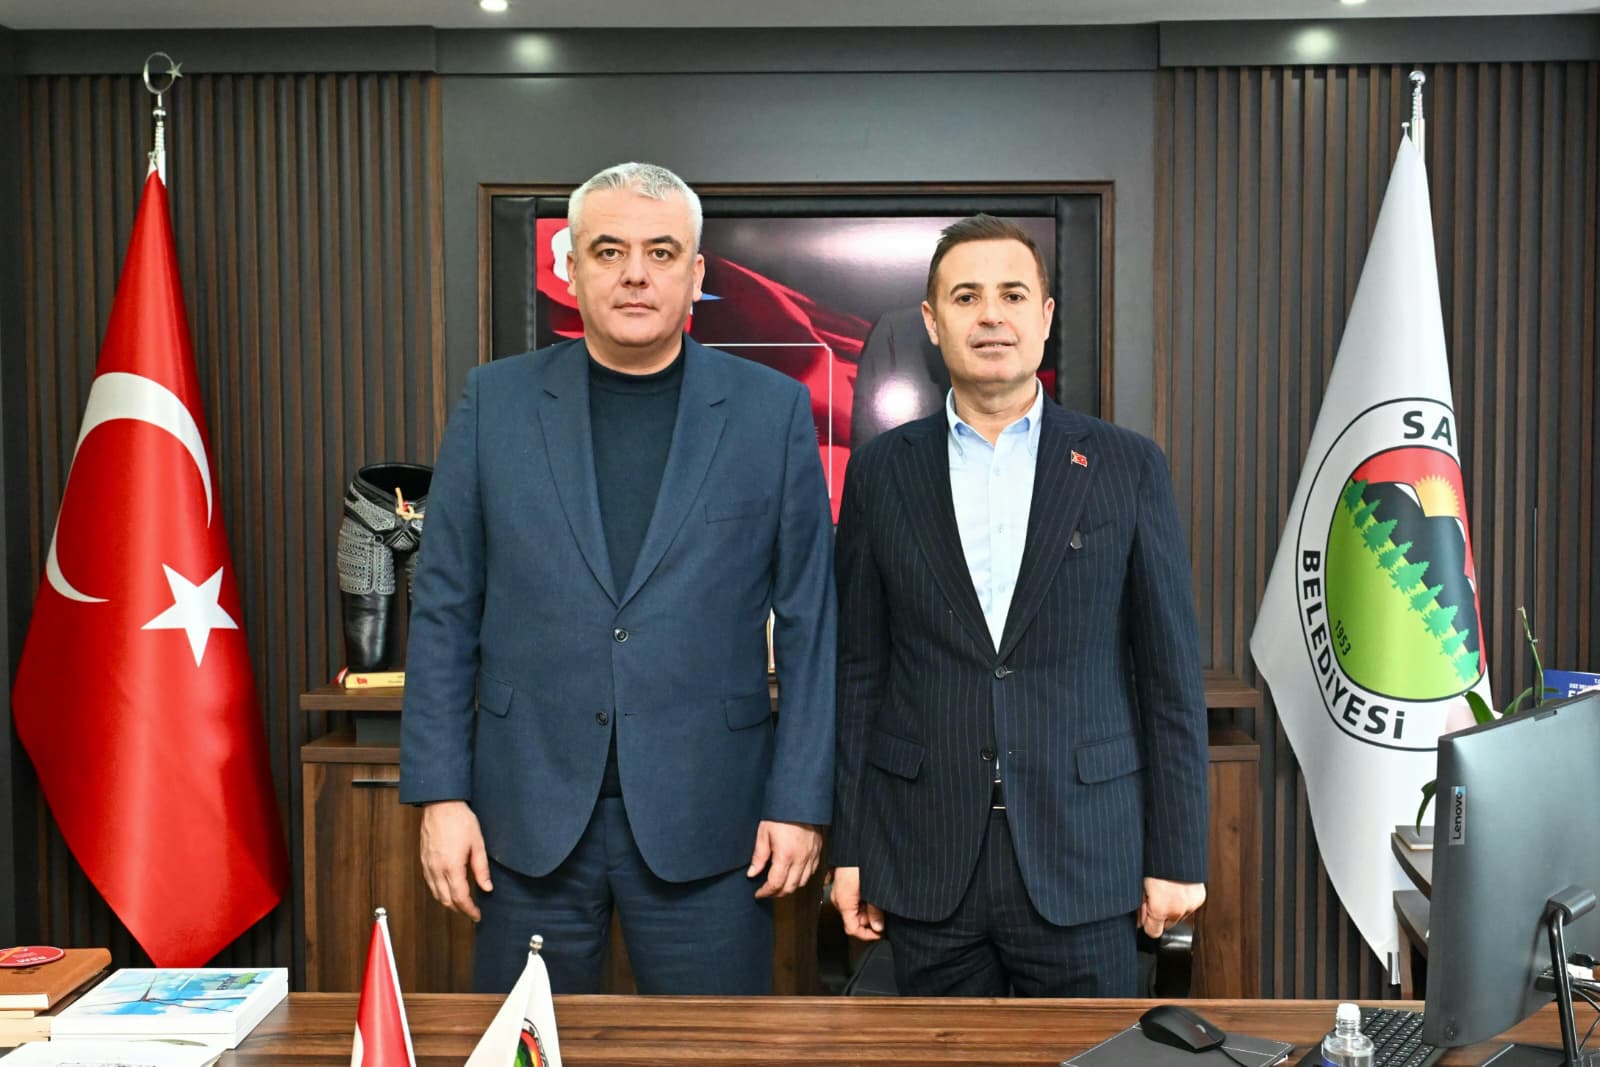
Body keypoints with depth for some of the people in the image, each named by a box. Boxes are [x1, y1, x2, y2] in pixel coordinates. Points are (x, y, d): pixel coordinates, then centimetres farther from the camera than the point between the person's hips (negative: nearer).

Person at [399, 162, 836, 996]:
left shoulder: (773, 411, 1)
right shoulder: (495, 402, 3)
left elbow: (808, 622, 1)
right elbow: (444, 611, 4)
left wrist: (800, 800, -3)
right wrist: (441, 793, -1)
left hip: (707, 823, 0)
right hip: (529, 813, 1)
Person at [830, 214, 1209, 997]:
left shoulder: (1127, 467, 0)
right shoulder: (881, 471, 3)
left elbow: (1170, 674, 1)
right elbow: (859, 672, 4)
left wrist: (1177, 857, 0)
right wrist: (849, 848, 3)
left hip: (1082, 867, -1)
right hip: (927, 867, 1)